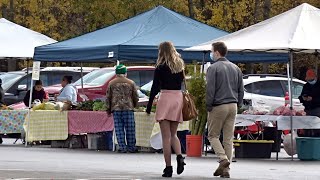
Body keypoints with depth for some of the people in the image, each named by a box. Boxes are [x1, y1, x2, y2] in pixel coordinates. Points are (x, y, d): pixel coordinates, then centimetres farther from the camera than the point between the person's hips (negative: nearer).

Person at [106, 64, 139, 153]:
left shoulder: (112, 83, 7)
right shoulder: (131, 83, 5)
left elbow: (108, 97, 8)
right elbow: (135, 97, 9)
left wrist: (108, 110, 14)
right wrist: (134, 105, 26)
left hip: (116, 109, 0)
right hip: (128, 108, 0)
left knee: (119, 129, 2)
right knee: (130, 129, 4)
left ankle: (122, 147, -2)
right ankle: (131, 147, 6)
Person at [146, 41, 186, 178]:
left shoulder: (161, 67, -5)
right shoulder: (180, 66, 11)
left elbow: (155, 87, -5)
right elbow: (181, 82, 7)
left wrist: (149, 105, 0)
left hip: (166, 98, -5)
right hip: (178, 98, 5)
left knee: (166, 136, -3)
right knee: (173, 134, 15)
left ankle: (168, 167, -6)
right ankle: (179, 157, -10)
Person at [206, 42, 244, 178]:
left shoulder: (213, 68, -8)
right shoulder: (235, 68, 12)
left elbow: (210, 89, -12)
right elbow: (241, 89, 14)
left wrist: (208, 106, -4)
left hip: (218, 106, -6)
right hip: (233, 106, 6)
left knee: (213, 135, 6)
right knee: (228, 138, 7)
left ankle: (223, 158, -15)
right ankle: (226, 169, 5)